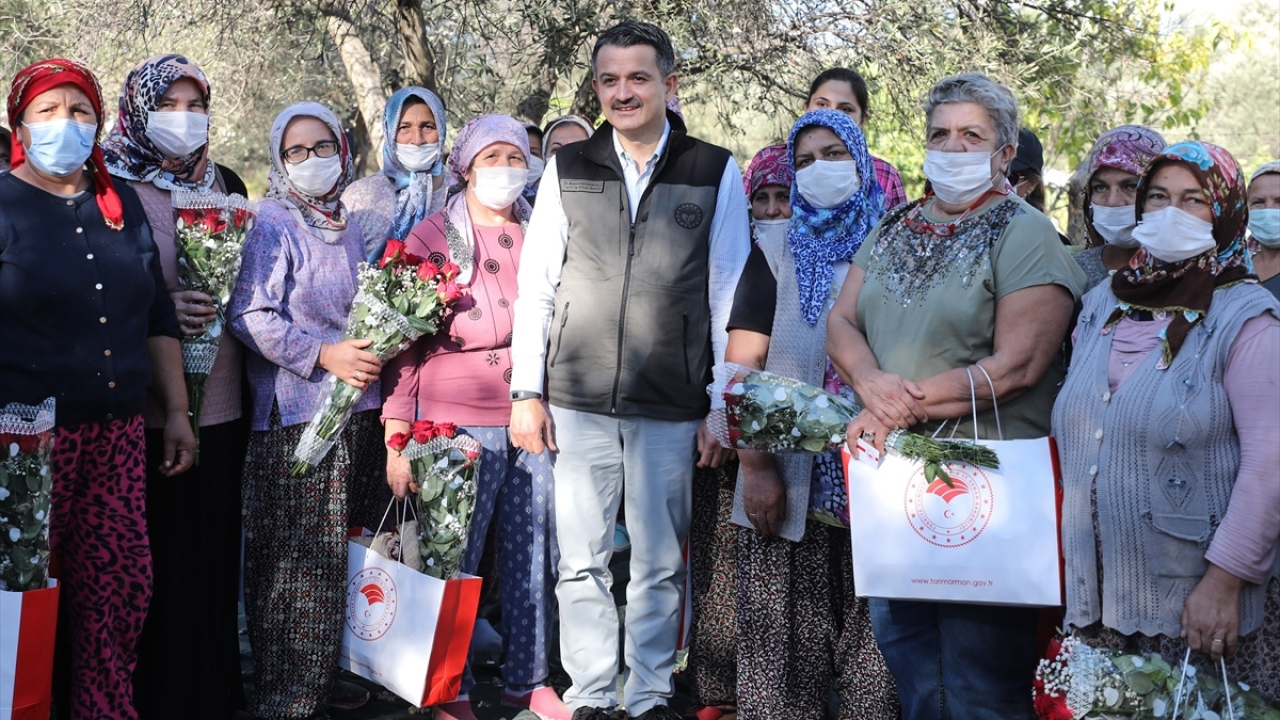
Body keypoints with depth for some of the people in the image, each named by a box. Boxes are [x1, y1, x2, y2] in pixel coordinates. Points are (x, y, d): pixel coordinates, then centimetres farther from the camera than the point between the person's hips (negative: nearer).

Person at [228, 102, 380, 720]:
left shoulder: (348, 227, 16)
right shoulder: (274, 224, -6)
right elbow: (249, 316, -14)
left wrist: (371, 355, 9)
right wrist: (323, 356, -18)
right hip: (294, 414, -7)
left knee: (334, 552, 11)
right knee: (296, 556, -5)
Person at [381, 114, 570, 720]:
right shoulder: (431, 238, 3)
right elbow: (404, 342, 0)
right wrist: (397, 436, -6)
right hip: (456, 422, -3)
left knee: (534, 554, 6)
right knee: (452, 560, 1)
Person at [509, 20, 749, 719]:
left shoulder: (716, 173, 2)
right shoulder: (568, 169, 6)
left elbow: (728, 296, 3)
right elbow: (534, 287, 7)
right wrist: (526, 393, 2)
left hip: (672, 410, -1)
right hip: (578, 404, 1)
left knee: (660, 567, 8)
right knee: (581, 563, 6)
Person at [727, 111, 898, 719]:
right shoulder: (775, 250, 7)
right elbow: (741, 364, 0)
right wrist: (756, 466, -11)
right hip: (791, 476, 0)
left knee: (873, 629, 2)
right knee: (786, 630, 1)